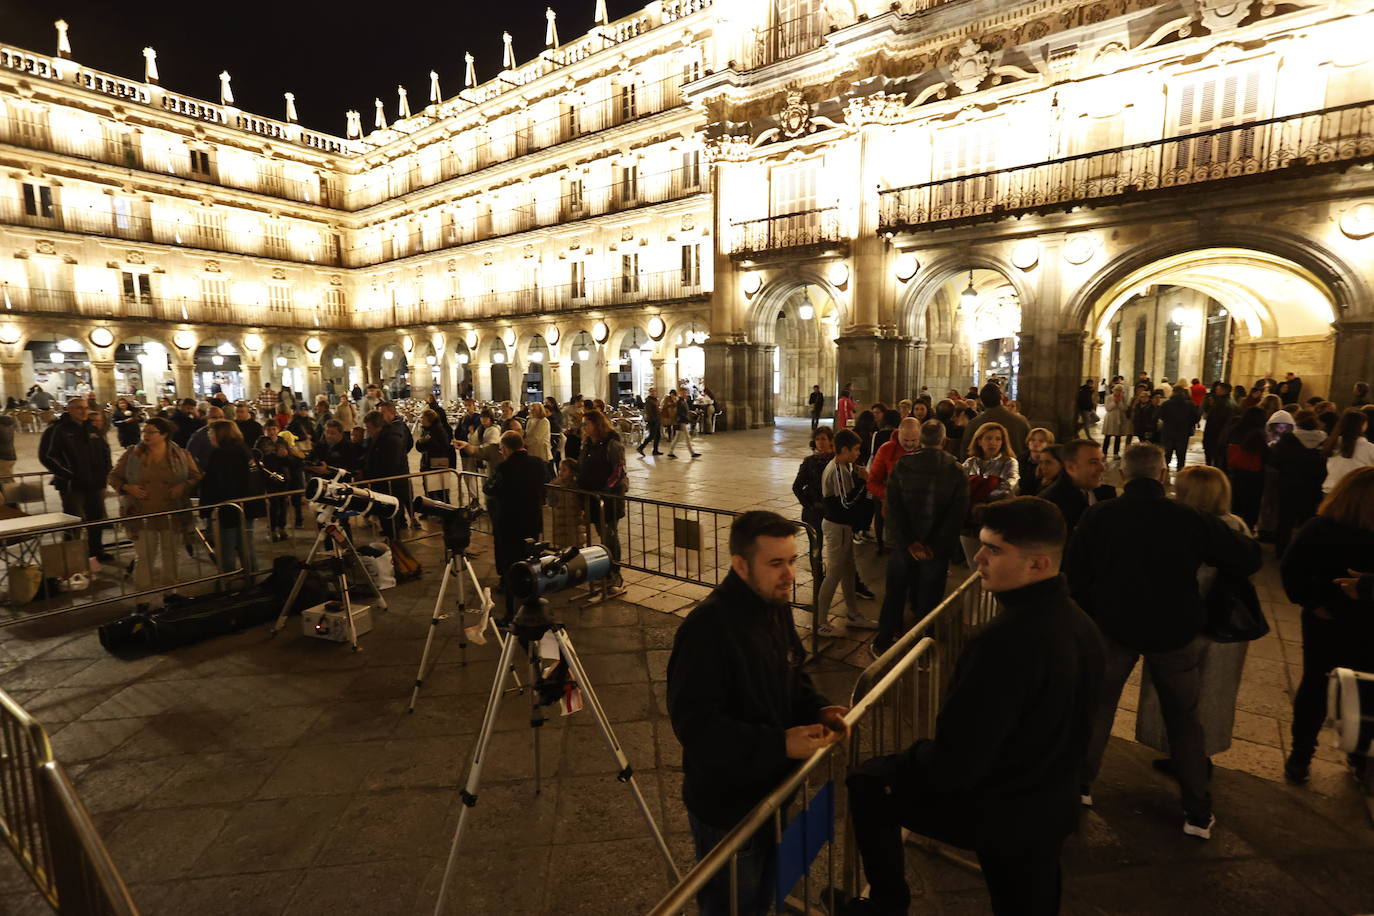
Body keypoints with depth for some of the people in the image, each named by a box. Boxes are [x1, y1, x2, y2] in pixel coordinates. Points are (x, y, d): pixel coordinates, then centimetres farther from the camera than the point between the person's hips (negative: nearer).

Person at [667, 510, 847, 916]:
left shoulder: (776, 605, -4)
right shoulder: (707, 628, -31)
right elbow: (695, 725, -30)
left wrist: (818, 709, -9)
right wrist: (779, 744, -34)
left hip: (771, 788, 8)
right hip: (726, 804, -7)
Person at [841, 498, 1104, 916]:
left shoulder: (1008, 639, -34)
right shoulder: (1079, 623, -5)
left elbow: (955, 762, -29)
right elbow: (1066, 725, 9)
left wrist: (906, 762, -9)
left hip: (990, 810, -7)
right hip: (1052, 804, 8)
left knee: (867, 781, 10)